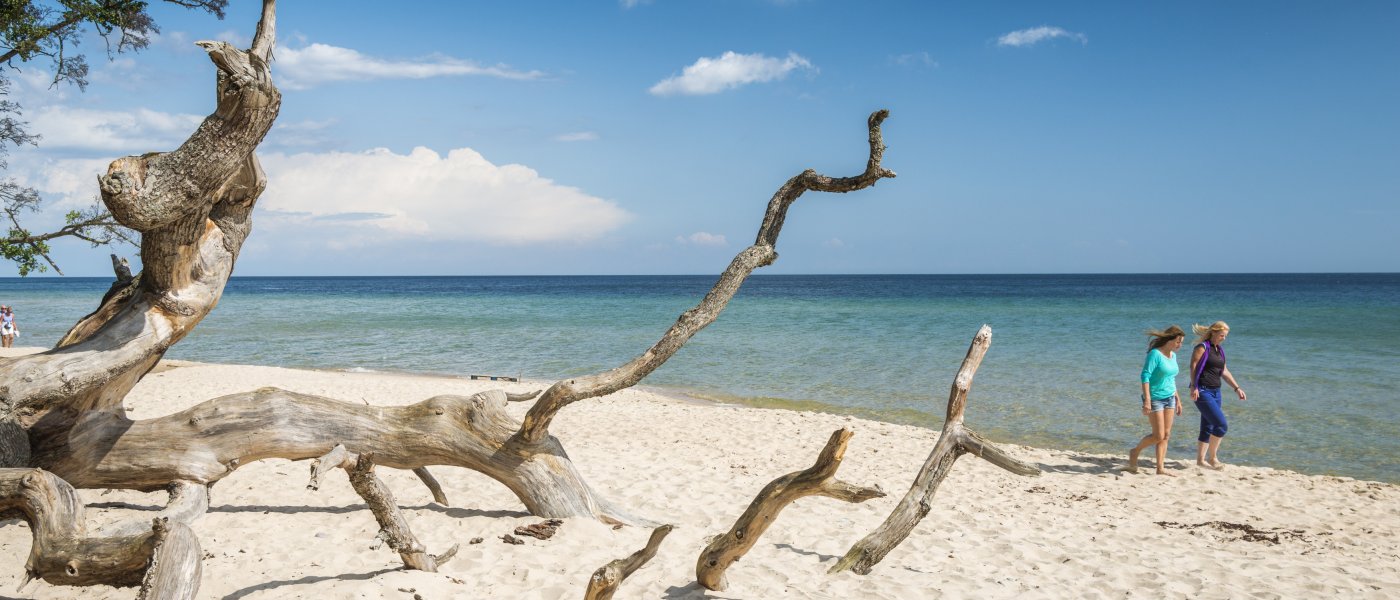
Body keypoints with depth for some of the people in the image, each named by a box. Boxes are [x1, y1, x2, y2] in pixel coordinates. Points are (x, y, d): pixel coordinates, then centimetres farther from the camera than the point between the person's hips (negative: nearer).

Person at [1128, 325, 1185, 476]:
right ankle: (1135, 452, 15)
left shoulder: (1173, 355, 10)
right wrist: (1147, 400, -25)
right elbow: (1145, 376, -19)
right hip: (1155, 399, -8)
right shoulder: (1155, 354, -15)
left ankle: (1160, 468, 9)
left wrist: (1177, 400, 20)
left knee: (1166, 435, 5)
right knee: (1158, 436, -7)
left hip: (1169, 398, 8)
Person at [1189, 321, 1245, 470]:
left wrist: (1237, 388, 15)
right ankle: (1212, 458, -3)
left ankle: (1200, 460, 18)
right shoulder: (1202, 347, -8)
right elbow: (1193, 366, -15)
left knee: (1208, 428, 11)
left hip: (1216, 391, 8)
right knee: (1221, 424, -15)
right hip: (1202, 391, -8)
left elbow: (1224, 372, 21)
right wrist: (1194, 387, -24)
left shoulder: (1220, 350, 16)